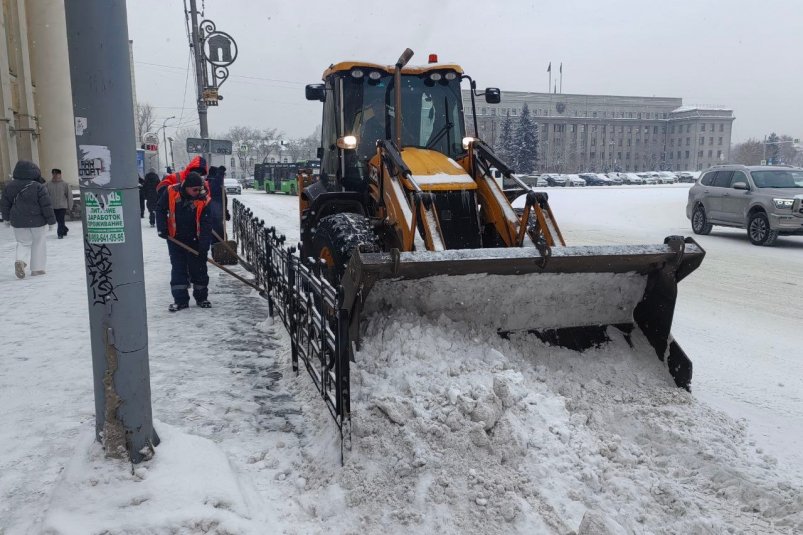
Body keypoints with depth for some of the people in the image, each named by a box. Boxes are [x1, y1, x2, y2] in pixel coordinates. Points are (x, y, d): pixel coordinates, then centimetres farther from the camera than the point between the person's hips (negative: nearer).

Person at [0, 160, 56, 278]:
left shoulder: (10, 186, 2)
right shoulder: (38, 187, -13)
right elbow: (46, 206, -12)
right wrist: (51, 221, -3)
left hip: (18, 222, 3)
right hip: (37, 221, -3)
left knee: (23, 243, 15)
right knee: (38, 244, 9)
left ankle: (20, 260, -13)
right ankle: (37, 268, 11)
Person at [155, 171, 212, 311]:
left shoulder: (203, 200, -17)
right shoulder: (170, 192, -13)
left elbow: (206, 224, -18)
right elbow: (160, 209, 2)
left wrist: (204, 245, -25)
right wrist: (162, 228, -7)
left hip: (195, 240, -1)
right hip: (175, 238, 1)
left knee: (199, 269, 6)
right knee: (178, 269, 4)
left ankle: (201, 297, 20)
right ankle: (180, 300, 9)